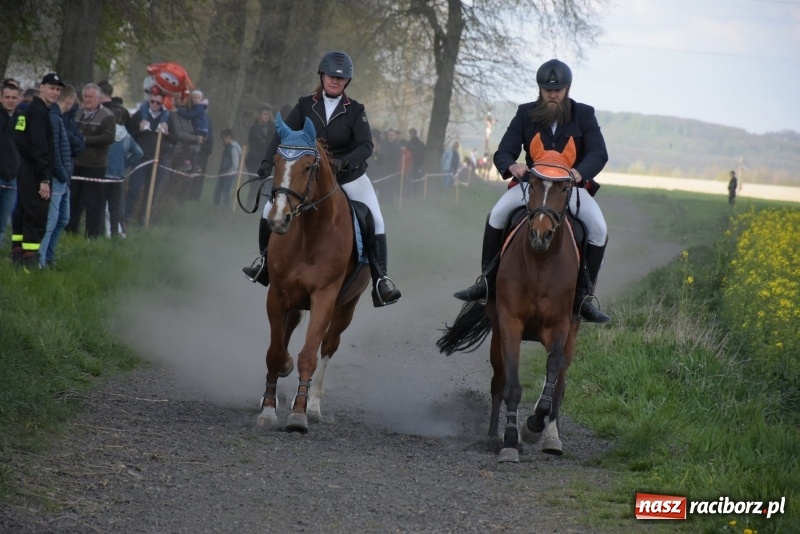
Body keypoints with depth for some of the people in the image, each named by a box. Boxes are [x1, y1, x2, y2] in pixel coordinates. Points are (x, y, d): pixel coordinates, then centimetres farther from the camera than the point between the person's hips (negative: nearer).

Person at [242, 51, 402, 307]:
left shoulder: (355, 111, -8)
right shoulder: (305, 106, -3)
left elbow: (366, 146, -18)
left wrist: (345, 162, -37)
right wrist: (268, 162, -26)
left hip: (349, 177, -1)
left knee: (374, 221, -16)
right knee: (271, 209, -8)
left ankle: (380, 279, -9)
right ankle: (265, 259, 15)